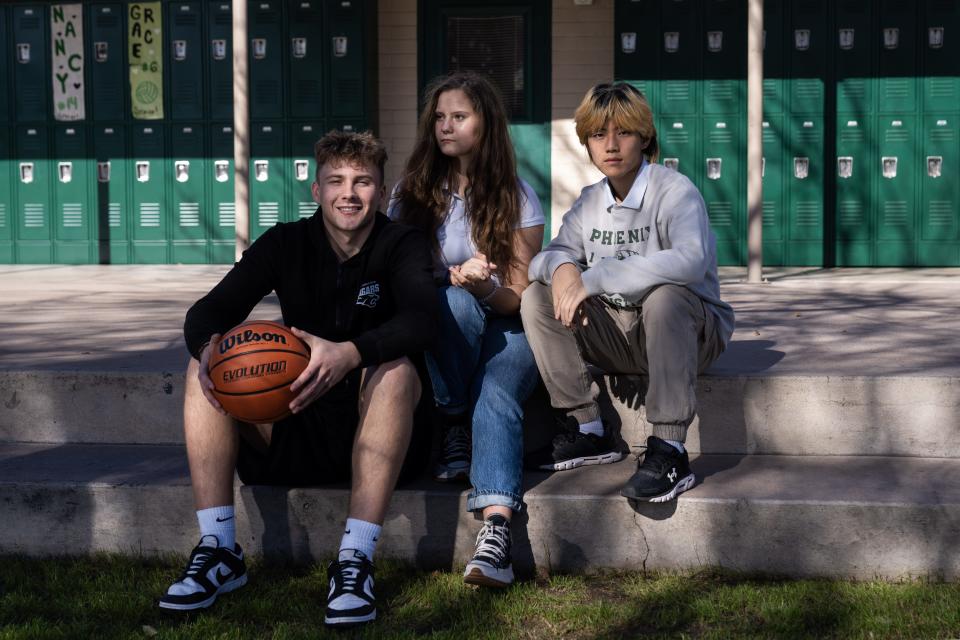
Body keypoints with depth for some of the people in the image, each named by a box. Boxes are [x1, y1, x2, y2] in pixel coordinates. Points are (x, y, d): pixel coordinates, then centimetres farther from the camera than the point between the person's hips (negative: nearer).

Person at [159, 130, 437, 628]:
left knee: (395, 369, -33)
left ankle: (356, 560, -36)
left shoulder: (402, 246, -4)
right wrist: (208, 345, -33)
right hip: (294, 424, 3)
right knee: (203, 368, -16)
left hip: (370, 427, -3)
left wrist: (349, 354, -46)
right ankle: (218, 552, -20)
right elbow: (207, 312, -7)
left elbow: (420, 319, -26)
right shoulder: (286, 243, 4)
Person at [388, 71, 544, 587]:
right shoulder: (414, 192, 7)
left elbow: (518, 298, -3)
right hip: (435, 329, 1)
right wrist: (456, 277, -15)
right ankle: (455, 430, -21)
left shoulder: (516, 199, 1)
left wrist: (484, 287, -26)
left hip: (502, 330, -1)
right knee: (454, 302, -35)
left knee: (498, 396, -34)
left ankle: (496, 527, -53)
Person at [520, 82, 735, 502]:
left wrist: (595, 277, -36)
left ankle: (668, 451, -37)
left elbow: (690, 260, -34)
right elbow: (545, 257, 3)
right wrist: (561, 267, -25)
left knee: (665, 296, -38)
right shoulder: (590, 203, 8)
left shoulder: (675, 191, -14)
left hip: (692, 330, -6)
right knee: (537, 296, -11)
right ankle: (586, 430, -8)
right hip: (618, 335, 6)